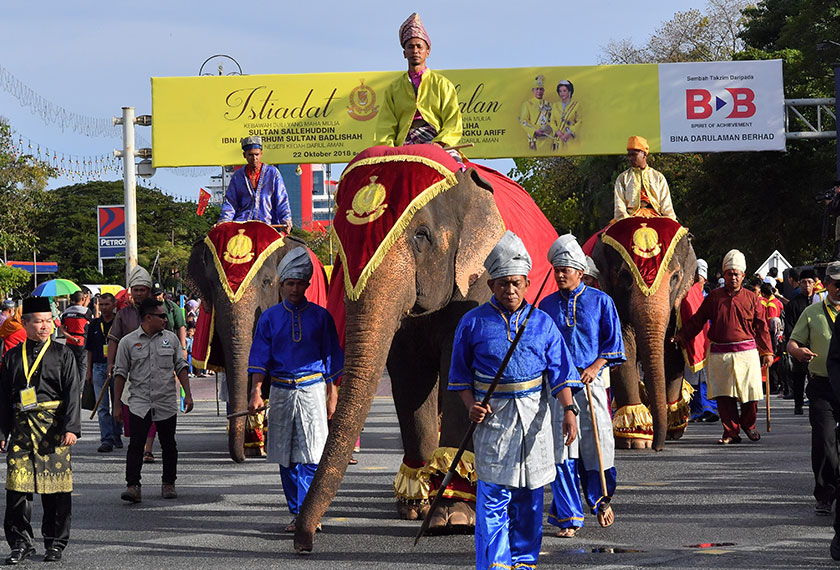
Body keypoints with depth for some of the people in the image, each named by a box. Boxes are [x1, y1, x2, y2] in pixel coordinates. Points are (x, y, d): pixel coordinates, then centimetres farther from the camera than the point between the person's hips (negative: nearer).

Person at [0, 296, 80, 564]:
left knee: (55, 488, 2)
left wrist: (71, 428, -12)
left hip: (53, 428, -2)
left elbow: (72, 394, -2)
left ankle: (55, 543, 13)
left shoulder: (62, 354, 4)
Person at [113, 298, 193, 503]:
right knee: (136, 445, -11)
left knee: (168, 445, 8)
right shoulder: (128, 342, 0)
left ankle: (169, 484, 21)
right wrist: (117, 405, 1)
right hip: (139, 403, -2)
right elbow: (120, 373, 3)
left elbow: (181, 367, 12)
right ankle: (133, 486, -12)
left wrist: (187, 394, 3)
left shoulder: (170, 338, 8)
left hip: (167, 403, 2)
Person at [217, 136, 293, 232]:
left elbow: (282, 200, 5)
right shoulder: (237, 176, 16)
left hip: (268, 221, -1)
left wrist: (286, 220, -10)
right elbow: (230, 201, 13)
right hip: (242, 220, 1)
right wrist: (224, 220, -5)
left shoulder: (273, 173, 10)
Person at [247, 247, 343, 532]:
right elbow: (260, 358, 4)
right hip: (281, 390, 2)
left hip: (312, 389, -2)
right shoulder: (270, 318, 8)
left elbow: (331, 358, 9)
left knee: (312, 456, -11)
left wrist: (332, 397, 5)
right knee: (286, 458, 4)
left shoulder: (320, 316, 6)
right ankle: (297, 514, 12)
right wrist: (256, 392, -10)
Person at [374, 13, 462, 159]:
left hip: (438, 144, -1)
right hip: (405, 145, 1)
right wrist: (387, 148, -8)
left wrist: (440, 143, -12)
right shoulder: (393, 88, 24)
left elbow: (453, 123, 8)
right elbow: (385, 125, 14)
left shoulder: (442, 84, 19)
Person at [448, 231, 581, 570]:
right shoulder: (473, 323, 2)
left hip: (533, 417, 2)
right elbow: (460, 374, 10)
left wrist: (569, 410, -11)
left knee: (529, 495, 9)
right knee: (493, 495, -9)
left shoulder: (542, 323, 6)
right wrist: (471, 405, -7)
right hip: (492, 418, -2)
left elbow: (560, 372, 2)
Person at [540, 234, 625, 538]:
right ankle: (569, 517, 1)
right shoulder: (547, 305, 11)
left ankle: (601, 499, 27)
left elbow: (613, 343, 6)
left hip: (590, 381, -1)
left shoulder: (600, 301, 5)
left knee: (597, 442, 0)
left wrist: (595, 367, -9)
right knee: (561, 450, -4)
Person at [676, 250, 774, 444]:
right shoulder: (713, 297, 8)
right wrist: (681, 336, 4)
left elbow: (761, 327, 7)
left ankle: (748, 425, 25)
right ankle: (731, 432, 9)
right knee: (724, 395, -1)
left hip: (746, 352, -1)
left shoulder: (751, 298, 6)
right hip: (719, 354, 1)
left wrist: (767, 352, 5)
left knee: (750, 393, 1)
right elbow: (696, 320, 12)